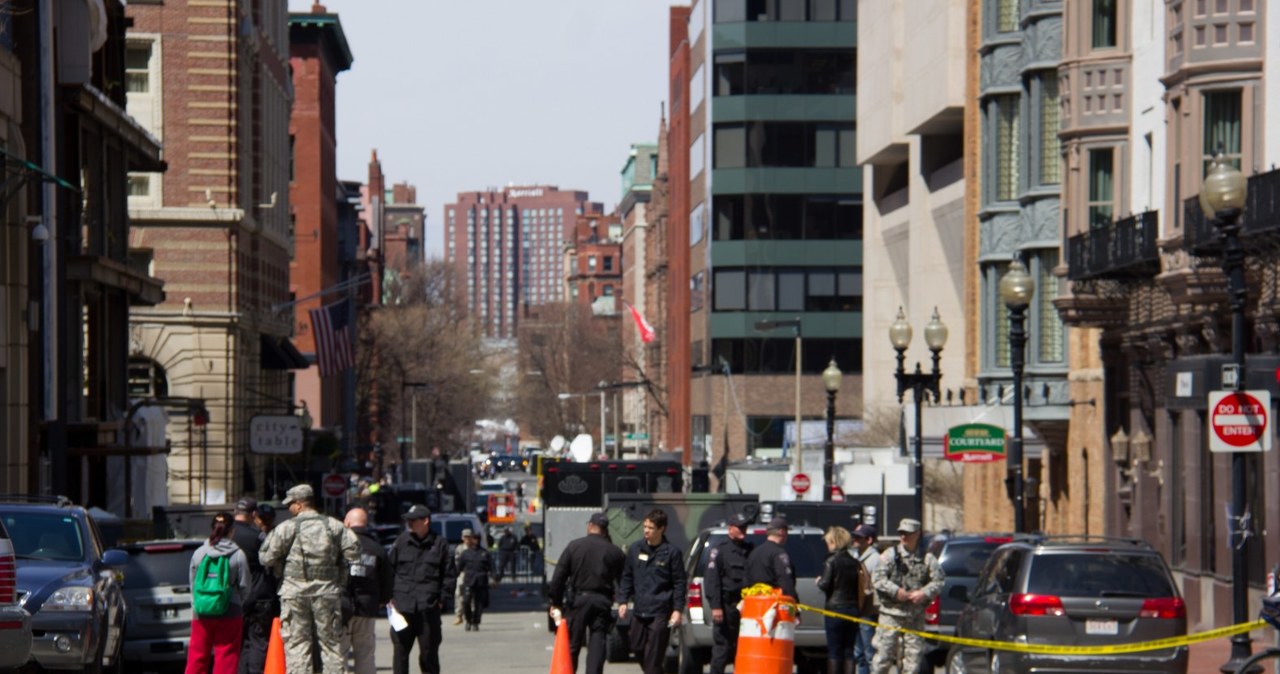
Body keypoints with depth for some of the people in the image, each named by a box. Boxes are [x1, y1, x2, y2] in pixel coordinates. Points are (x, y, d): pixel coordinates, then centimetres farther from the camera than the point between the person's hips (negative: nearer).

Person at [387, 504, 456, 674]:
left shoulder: (440, 544, 4)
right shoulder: (401, 542, 8)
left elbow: (450, 575, 8)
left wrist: (442, 598, 0)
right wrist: (389, 596, 3)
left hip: (428, 609, -1)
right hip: (402, 607, 1)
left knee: (429, 651, 5)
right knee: (400, 650, 0)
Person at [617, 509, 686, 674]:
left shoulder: (672, 552, -5)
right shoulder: (636, 548, 7)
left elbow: (680, 583, -2)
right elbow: (627, 577, 14)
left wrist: (677, 609, -8)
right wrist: (623, 600, 7)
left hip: (660, 612, -5)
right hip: (640, 611, 5)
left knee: (653, 655, -8)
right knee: (638, 649, 10)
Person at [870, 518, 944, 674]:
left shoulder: (927, 558, 6)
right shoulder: (890, 554, 3)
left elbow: (938, 581, 3)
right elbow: (879, 578, -4)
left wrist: (924, 593, -13)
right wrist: (896, 591, -16)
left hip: (916, 616, 2)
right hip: (891, 613, -1)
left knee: (914, 652, 2)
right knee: (884, 651, -4)